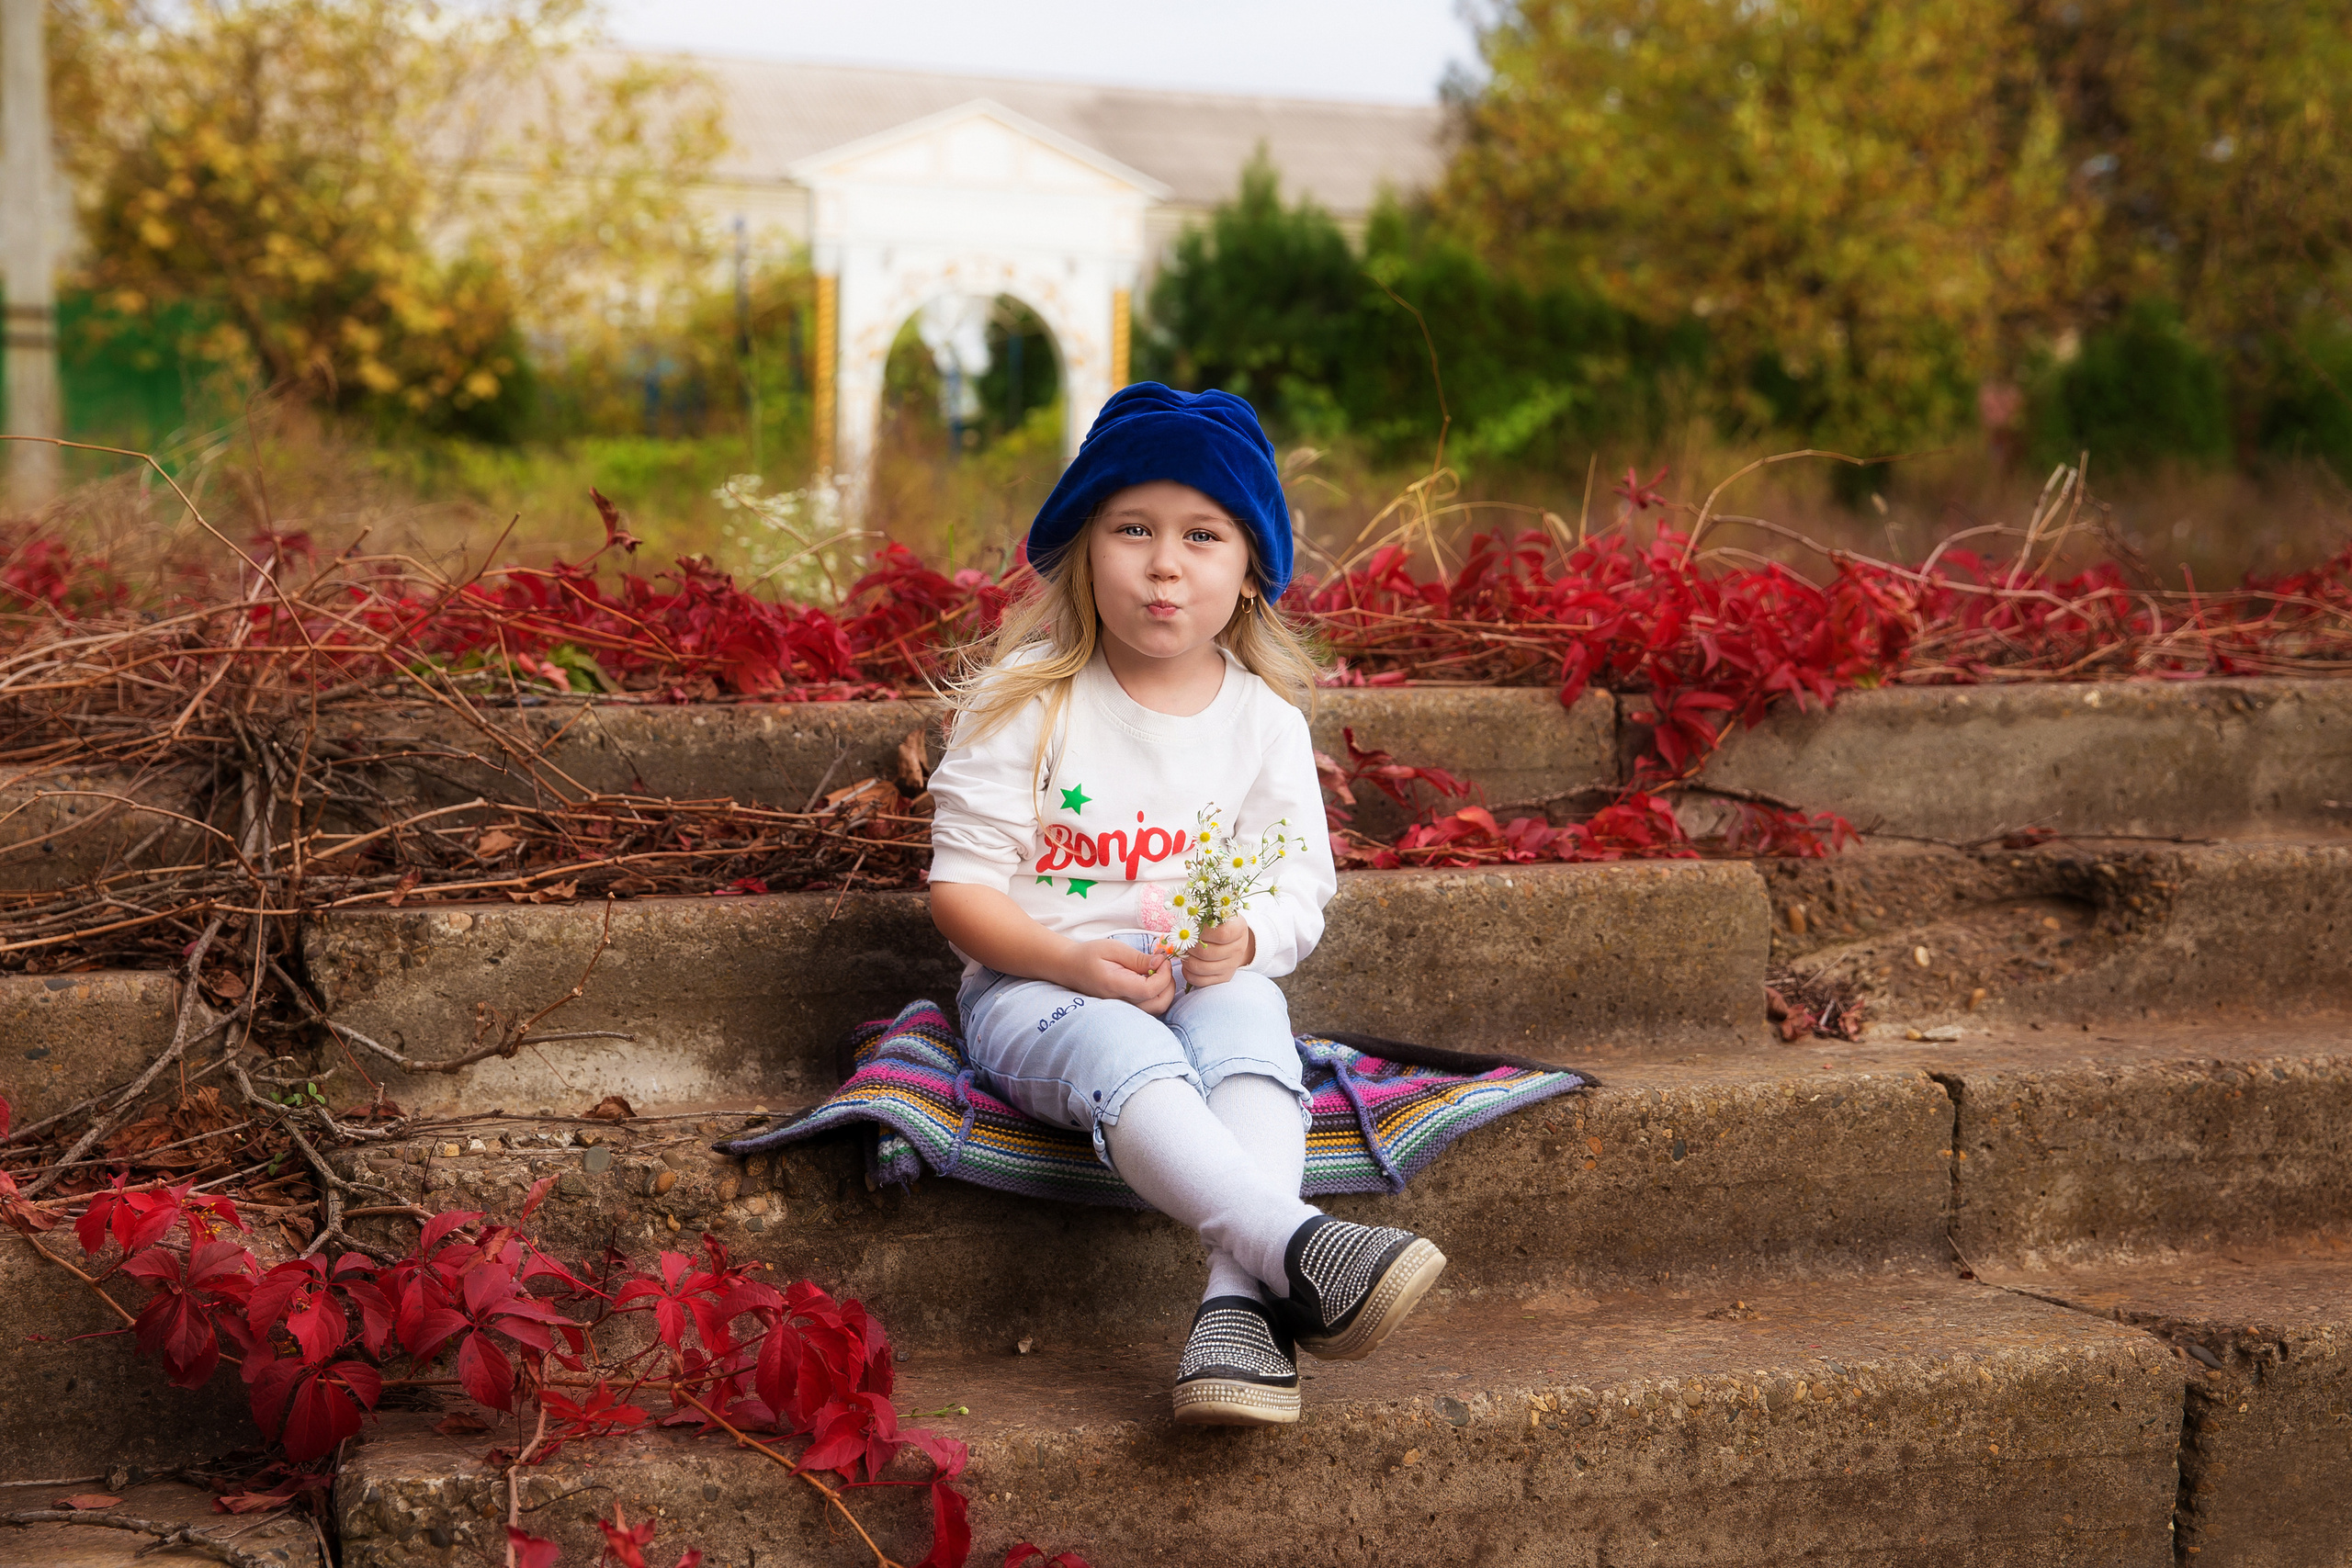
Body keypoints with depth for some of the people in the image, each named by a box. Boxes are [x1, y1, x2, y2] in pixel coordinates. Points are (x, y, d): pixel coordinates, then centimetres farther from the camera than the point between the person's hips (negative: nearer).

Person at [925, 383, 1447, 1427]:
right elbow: (961, 888, -4)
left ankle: (1239, 1302, -49)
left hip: (1198, 986, 3)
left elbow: (1301, 891, 6)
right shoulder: (1027, 697, -2)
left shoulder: (1263, 716, 7)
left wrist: (1243, 940, -19)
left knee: (1246, 1017, -34)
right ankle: (1297, 1250, -58)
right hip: (1034, 985, -2)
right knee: (1126, 1056, -37)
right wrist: (1079, 963, -22)